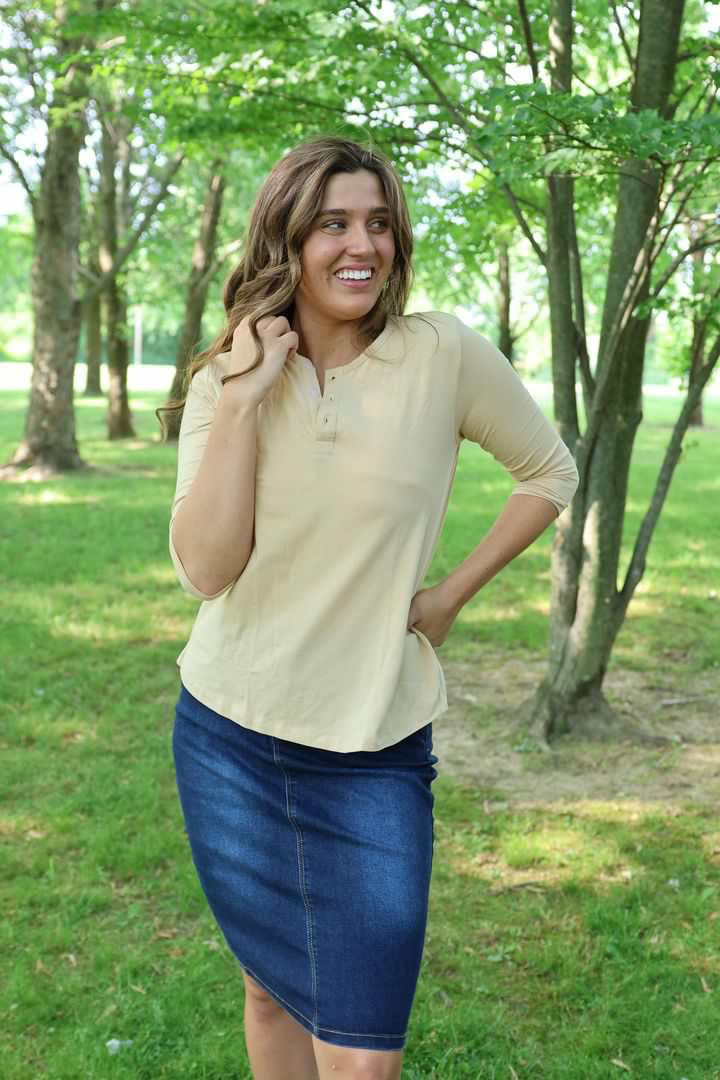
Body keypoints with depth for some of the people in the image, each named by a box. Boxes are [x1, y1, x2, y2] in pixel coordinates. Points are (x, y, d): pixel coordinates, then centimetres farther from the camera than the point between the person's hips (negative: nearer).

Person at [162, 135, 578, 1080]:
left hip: (375, 752, -2)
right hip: (229, 737, 3)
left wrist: (454, 593, -2)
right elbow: (205, 569, -14)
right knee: (270, 991, 20)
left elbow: (550, 472, 5)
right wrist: (243, 399, -18)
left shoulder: (444, 355, -9)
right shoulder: (223, 382, -3)